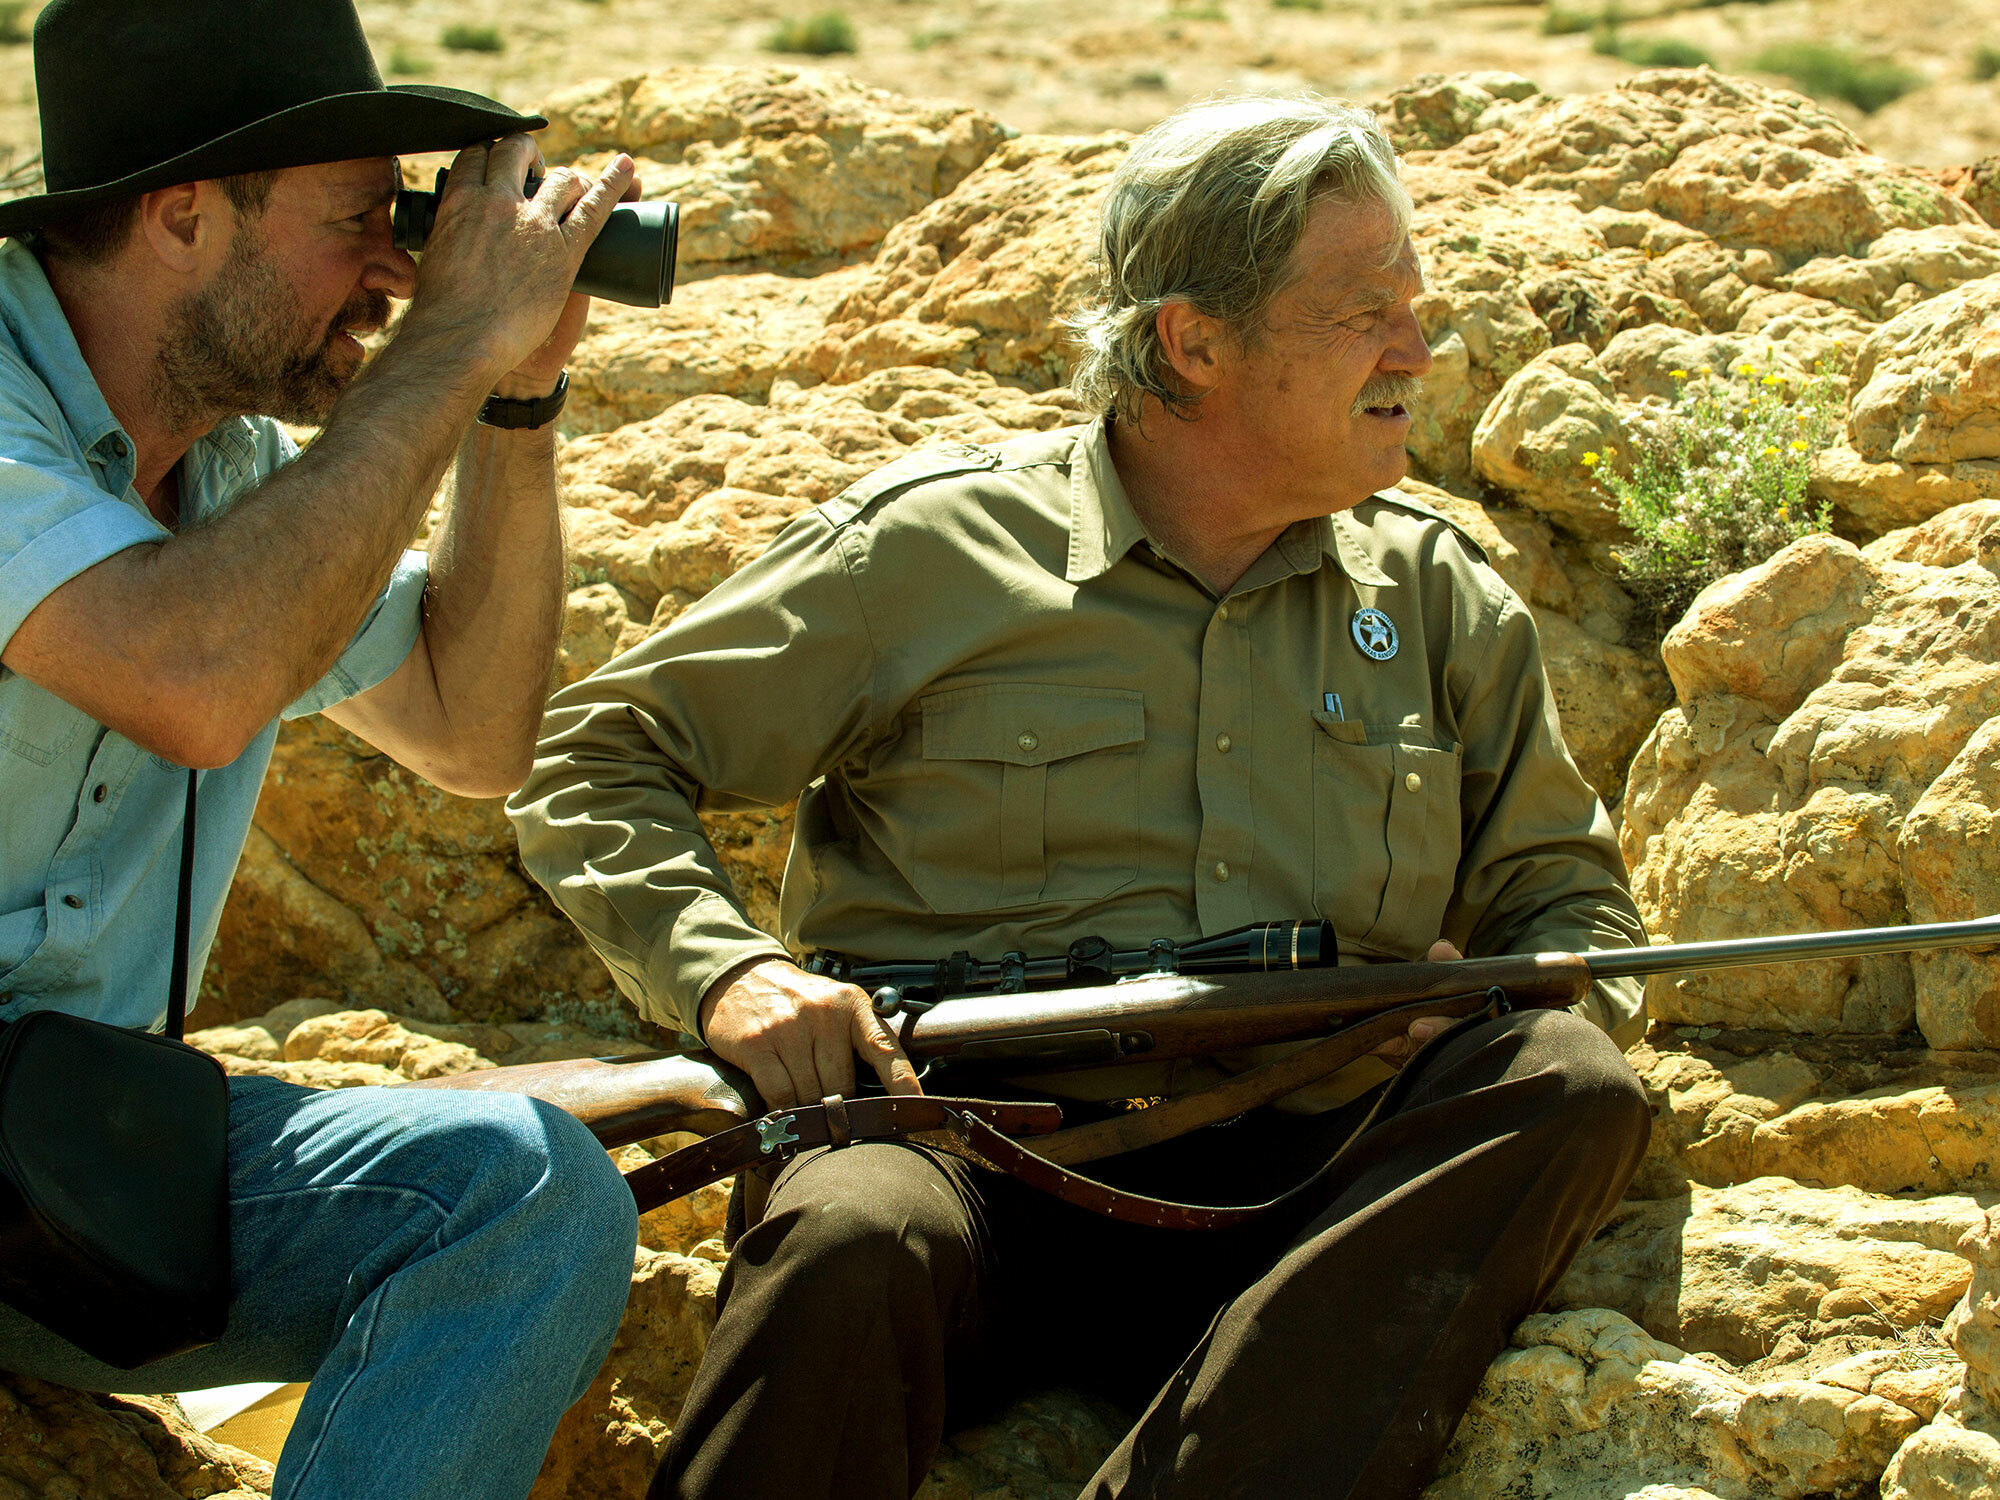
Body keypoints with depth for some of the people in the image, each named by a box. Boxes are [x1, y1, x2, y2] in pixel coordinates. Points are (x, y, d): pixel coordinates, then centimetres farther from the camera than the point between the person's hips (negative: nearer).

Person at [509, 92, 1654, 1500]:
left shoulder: (1440, 600, 18)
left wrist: (1516, 1012, 0)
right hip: (969, 1153, -4)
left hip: (1294, 1195, 4)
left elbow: (1567, 894, 25)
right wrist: (724, 971, -10)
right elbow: (597, 756, 9)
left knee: (1571, 1086, -27)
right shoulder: (930, 546, 7)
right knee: (860, 1241, -40)